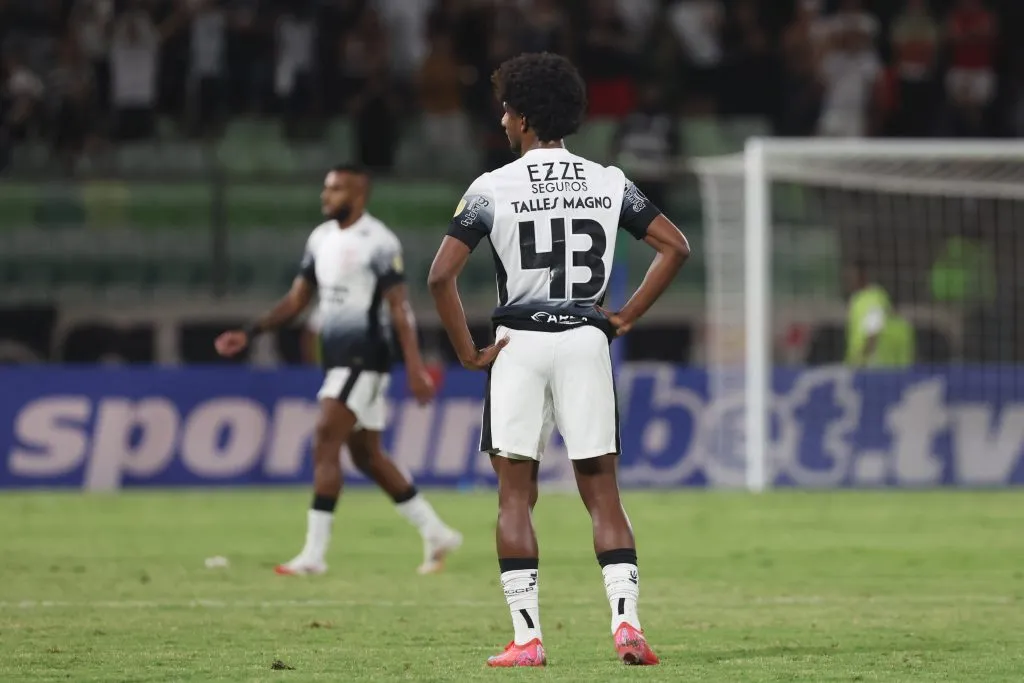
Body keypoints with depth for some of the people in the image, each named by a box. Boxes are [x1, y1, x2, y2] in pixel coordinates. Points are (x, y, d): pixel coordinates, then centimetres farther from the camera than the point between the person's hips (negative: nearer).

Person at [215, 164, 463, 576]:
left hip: (364, 360, -9)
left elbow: (399, 307, -14)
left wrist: (415, 368, -20)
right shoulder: (321, 238, 12)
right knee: (367, 456, 12)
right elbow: (297, 299, 16)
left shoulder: (379, 243, -12)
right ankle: (436, 534, 23)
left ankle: (314, 554, -14)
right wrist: (249, 335, 8)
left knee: (325, 446, -15)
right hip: (337, 359, 9)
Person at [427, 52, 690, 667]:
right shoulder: (608, 183, 4)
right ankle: (627, 622, -7)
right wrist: (626, 318, 8)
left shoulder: (494, 188, -5)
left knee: (516, 494, 4)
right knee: (602, 491, 7)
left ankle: (527, 638, -1)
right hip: (587, 341, 2)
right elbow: (676, 247, 5)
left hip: (519, 342, -2)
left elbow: (441, 276, -11)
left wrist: (469, 353, -2)